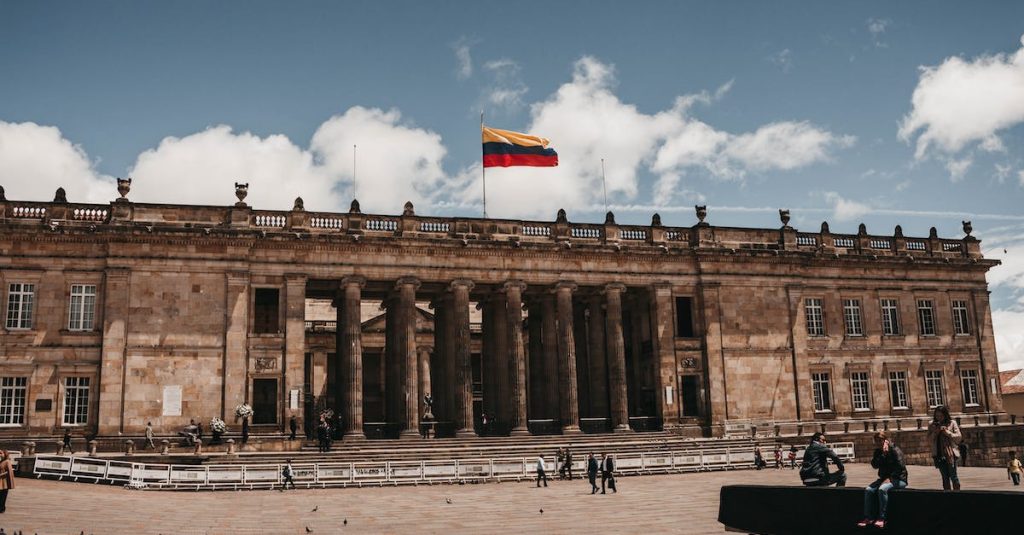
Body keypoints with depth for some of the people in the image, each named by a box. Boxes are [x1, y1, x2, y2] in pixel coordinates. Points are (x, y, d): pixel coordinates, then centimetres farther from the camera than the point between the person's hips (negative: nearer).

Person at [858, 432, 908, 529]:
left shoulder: (895, 450, -10)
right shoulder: (879, 451, 10)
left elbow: (900, 467, -17)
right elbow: (874, 465, -2)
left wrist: (890, 478, -21)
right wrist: (882, 454, -13)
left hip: (898, 479, -7)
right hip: (884, 478, 7)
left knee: (882, 489, -34)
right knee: (868, 490, -17)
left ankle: (881, 518, -27)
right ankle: (868, 517, -15)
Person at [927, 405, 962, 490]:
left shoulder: (952, 423, 3)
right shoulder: (932, 425, 10)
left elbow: (959, 437, 0)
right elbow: (929, 440, 10)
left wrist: (947, 432, -12)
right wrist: (935, 433, -7)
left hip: (950, 454, -3)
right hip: (938, 454, 3)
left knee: (953, 476, -6)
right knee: (945, 477, 5)